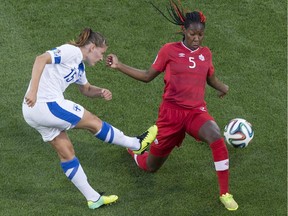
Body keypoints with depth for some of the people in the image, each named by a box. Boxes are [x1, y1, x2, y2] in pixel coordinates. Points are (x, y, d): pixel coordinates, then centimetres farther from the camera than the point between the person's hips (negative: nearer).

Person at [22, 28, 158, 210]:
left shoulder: (79, 65, 20)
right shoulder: (72, 51, -10)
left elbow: (86, 89, 35)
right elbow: (41, 59, -22)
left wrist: (101, 92, 13)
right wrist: (33, 90, -31)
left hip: (34, 112, 10)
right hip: (47, 105, -10)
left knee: (66, 152, 14)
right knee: (94, 122, 4)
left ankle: (93, 198, 20)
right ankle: (137, 145, 21)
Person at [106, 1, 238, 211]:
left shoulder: (205, 53, 7)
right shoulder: (170, 50, -2)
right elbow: (147, 76, 4)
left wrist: (222, 87, 8)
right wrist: (119, 65, -4)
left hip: (196, 111, 1)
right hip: (171, 111, -1)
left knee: (216, 137, -34)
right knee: (151, 166, 9)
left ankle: (225, 193, -23)